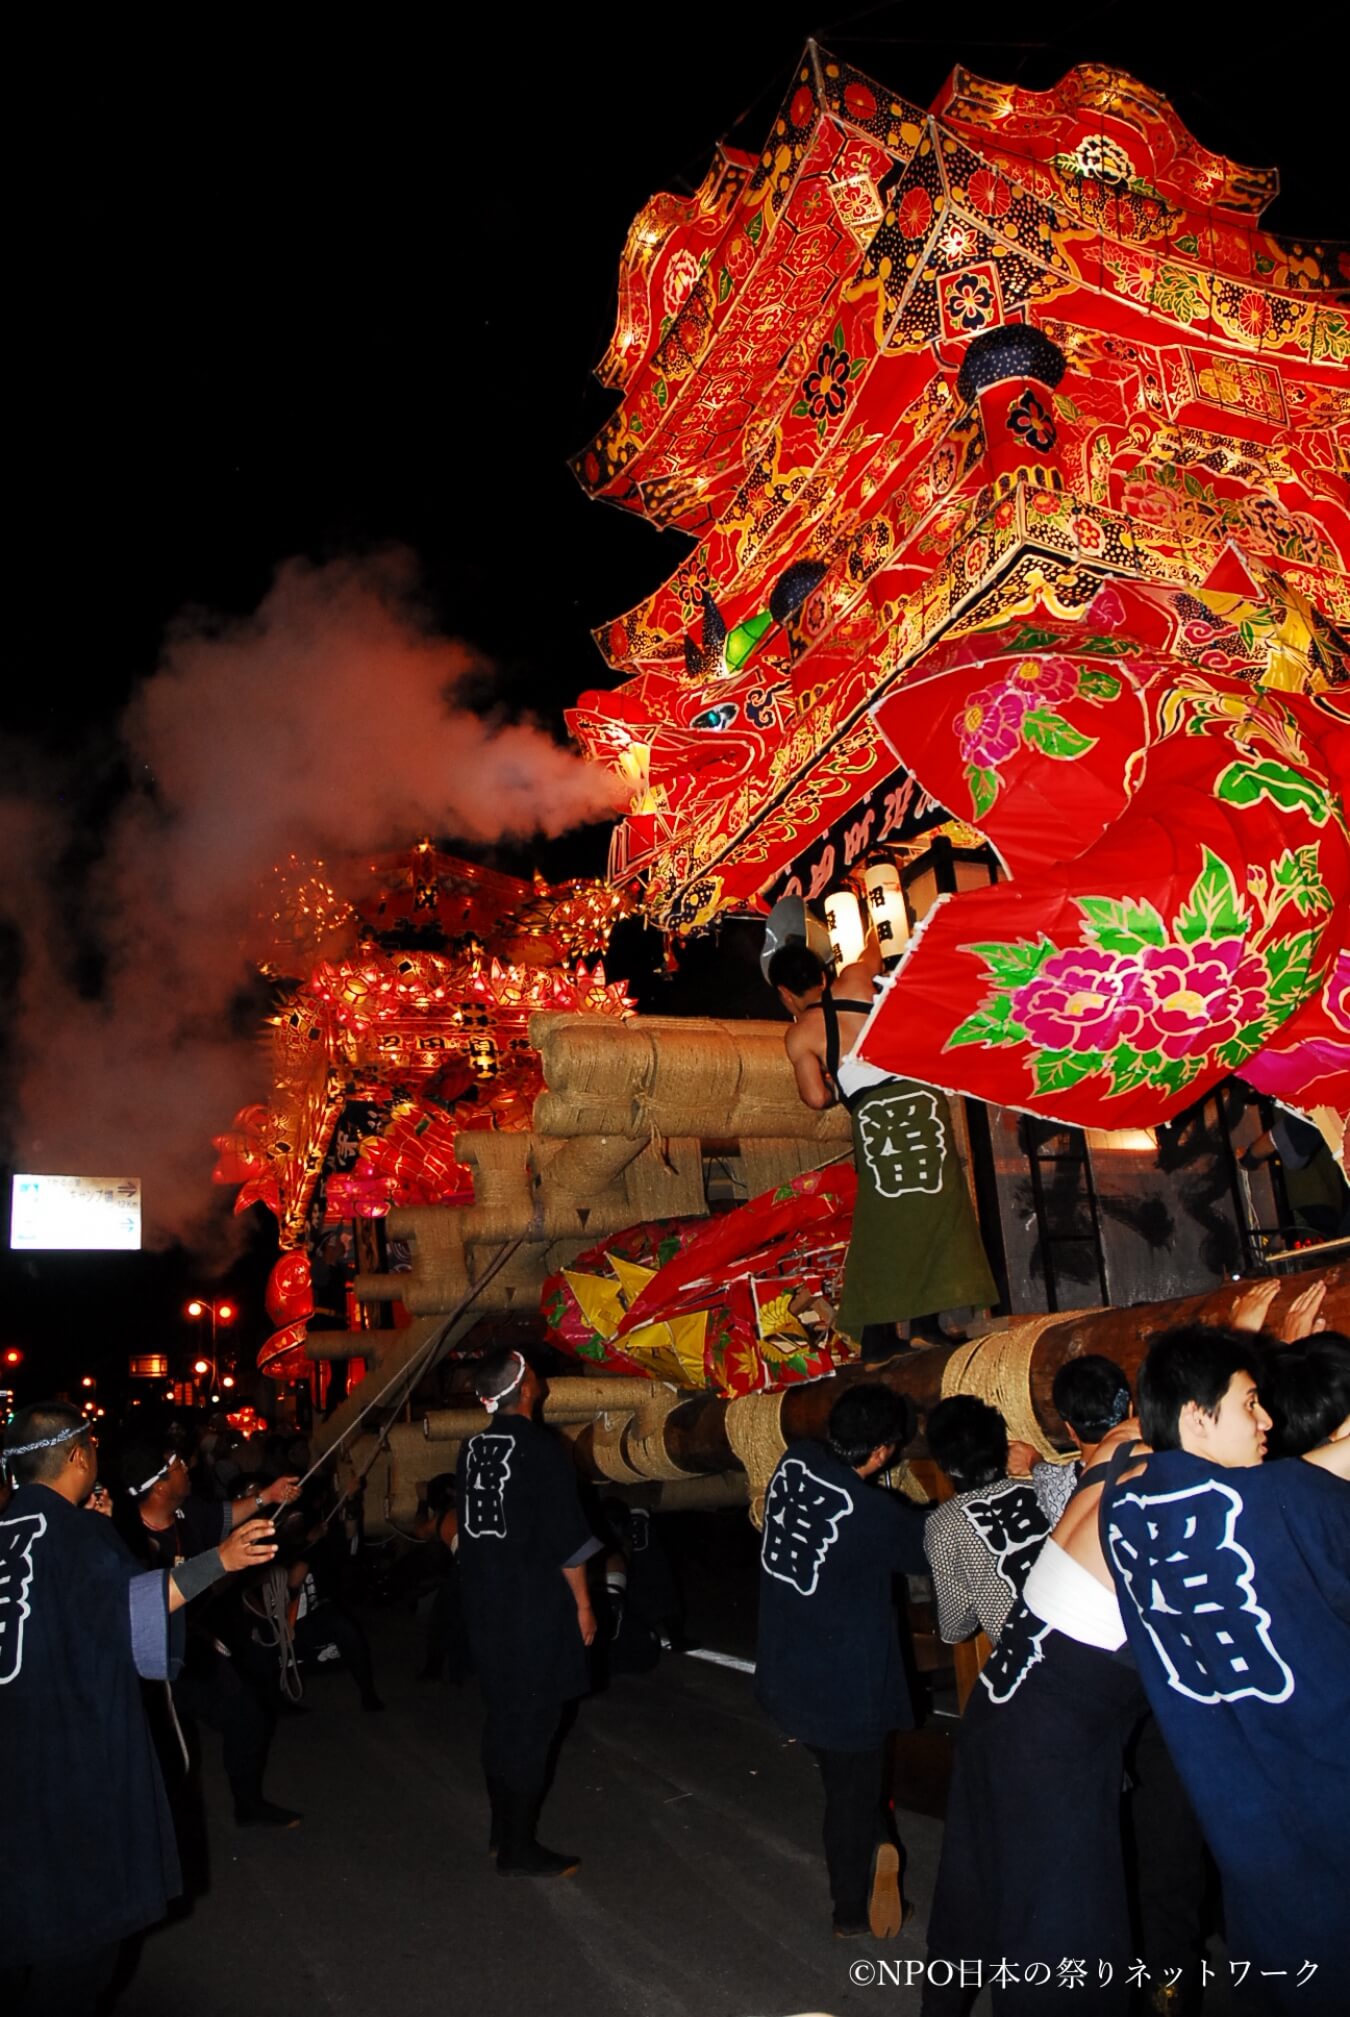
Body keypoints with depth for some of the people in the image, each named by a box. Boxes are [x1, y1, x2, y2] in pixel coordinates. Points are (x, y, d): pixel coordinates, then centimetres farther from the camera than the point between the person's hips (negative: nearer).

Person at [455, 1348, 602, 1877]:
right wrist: (583, 1604, -6)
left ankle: (502, 1827, 28)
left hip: (484, 1604, 7)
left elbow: (468, 1528, 11)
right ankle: (518, 1848, 8)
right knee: (531, 1723, 1)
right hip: (534, 1606, -7)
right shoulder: (544, 1449, -17)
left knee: (502, 1715, 18)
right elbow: (567, 1539, -16)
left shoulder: (472, 1449, 3)